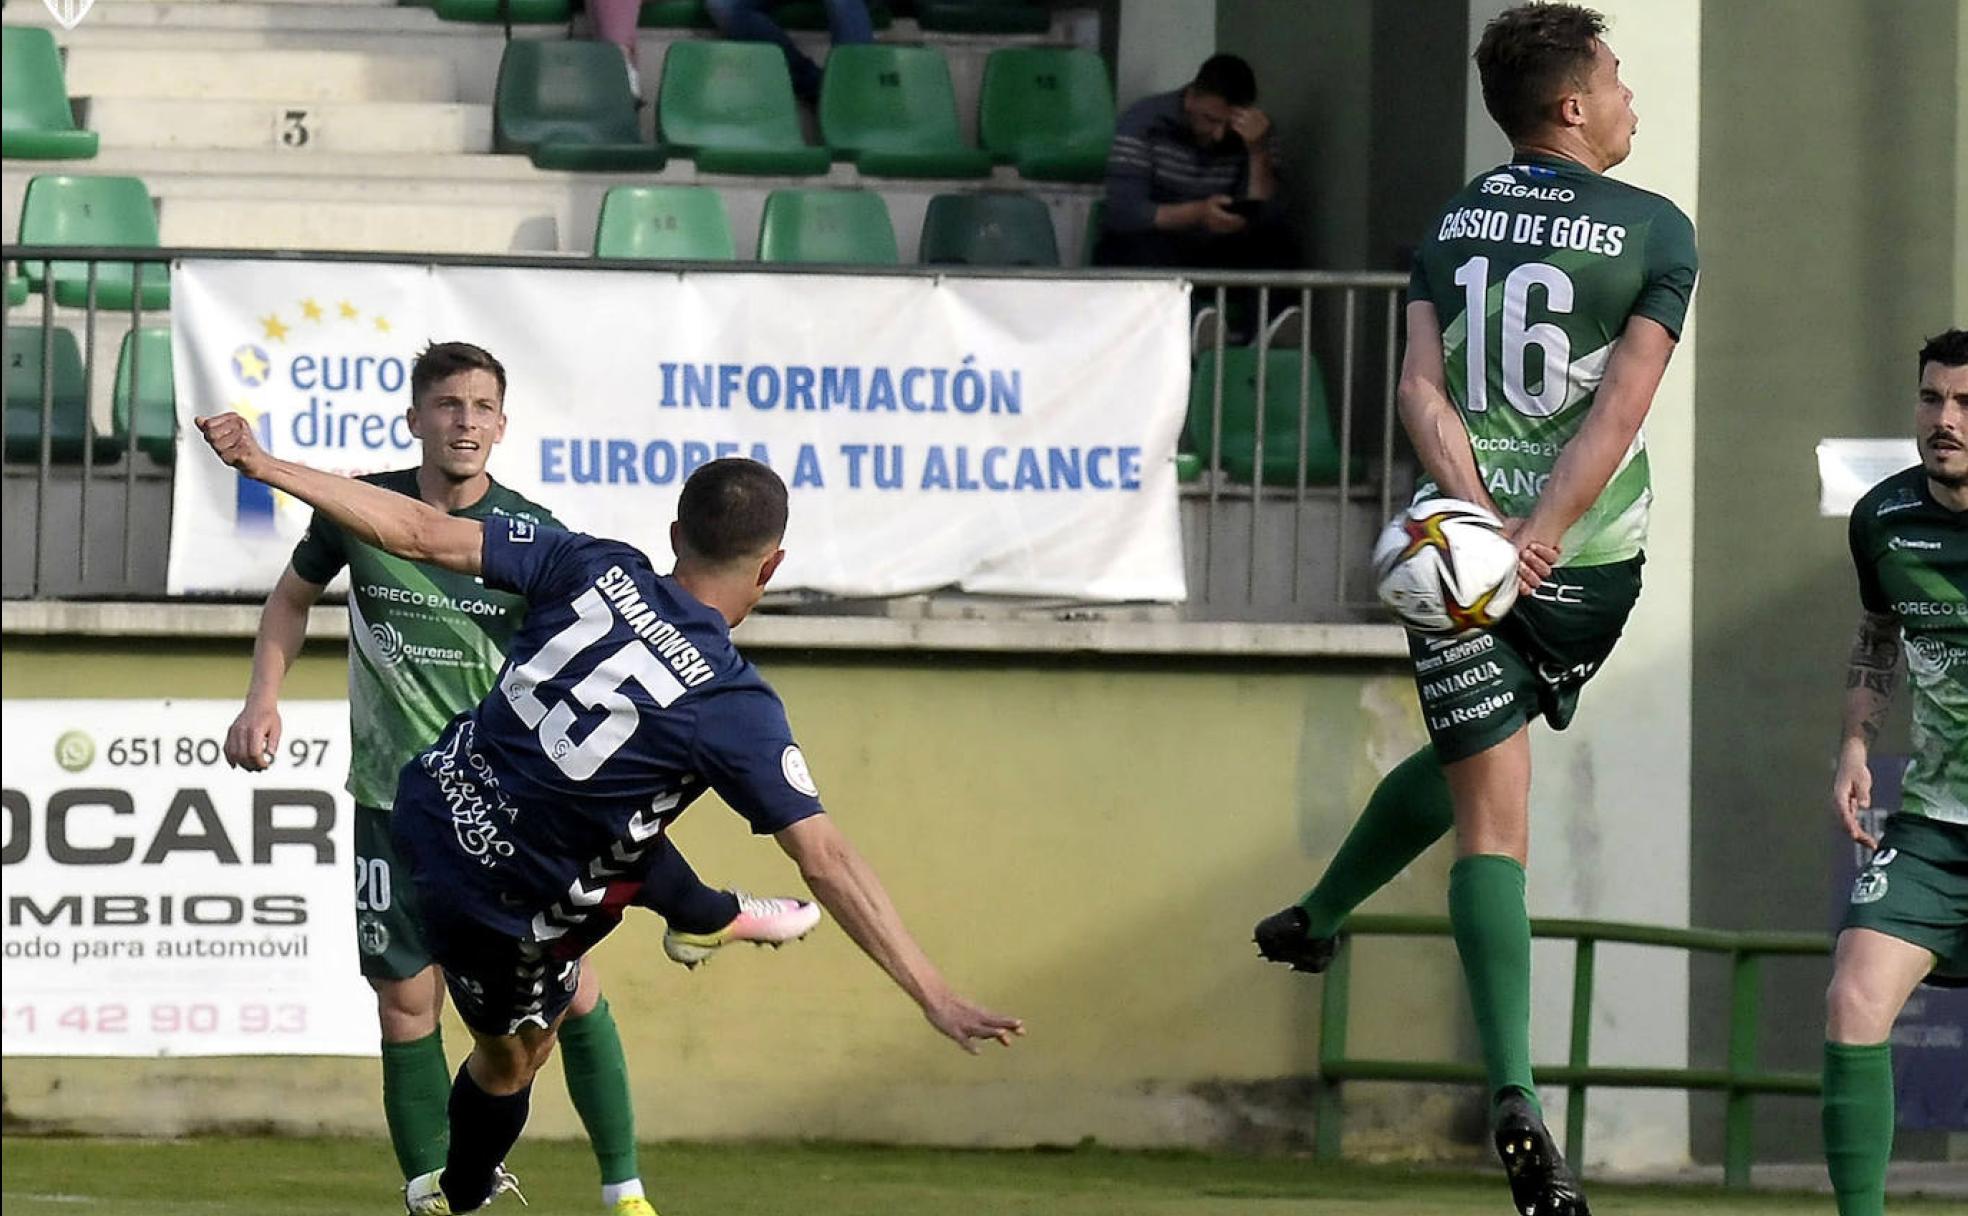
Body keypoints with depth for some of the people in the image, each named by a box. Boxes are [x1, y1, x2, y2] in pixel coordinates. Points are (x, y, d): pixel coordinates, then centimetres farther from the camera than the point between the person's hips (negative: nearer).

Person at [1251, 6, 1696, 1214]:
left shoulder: (1455, 222, 8)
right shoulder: (1658, 232, -3)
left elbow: (1421, 388, -2)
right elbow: (1623, 402, -12)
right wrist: (1540, 536, -14)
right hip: (1589, 562, -1)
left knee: (1490, 822, 0)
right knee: (1473, 763, 26)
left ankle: (1515, 1090, -9)